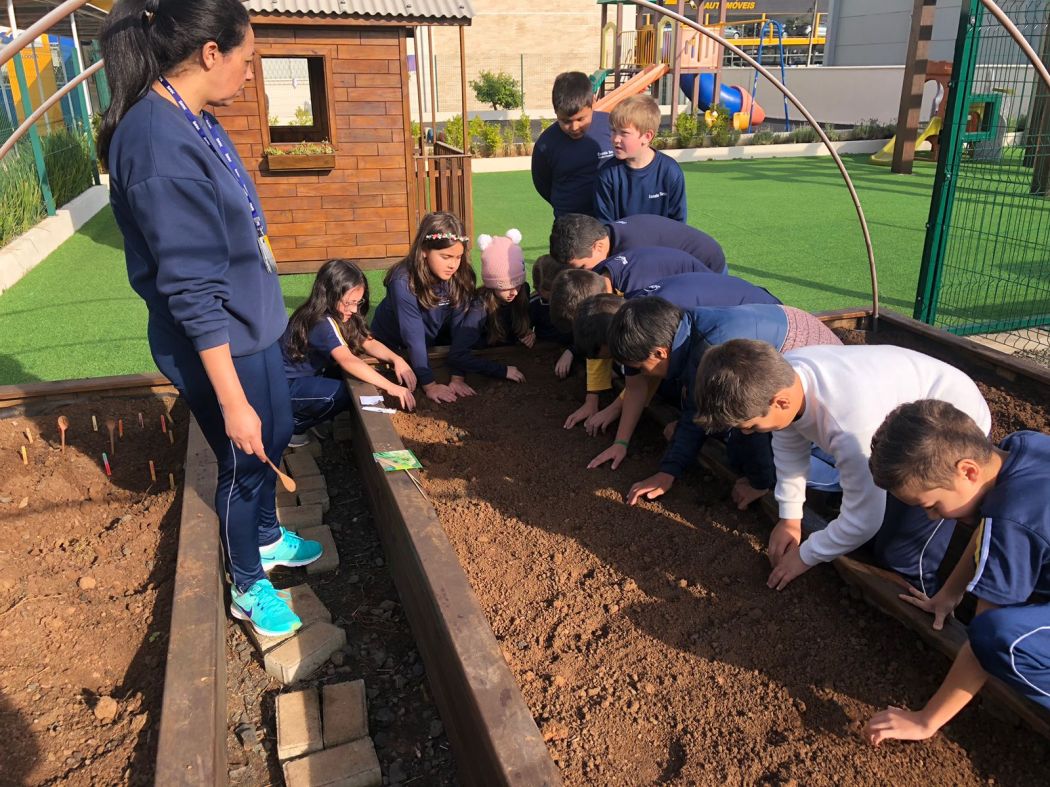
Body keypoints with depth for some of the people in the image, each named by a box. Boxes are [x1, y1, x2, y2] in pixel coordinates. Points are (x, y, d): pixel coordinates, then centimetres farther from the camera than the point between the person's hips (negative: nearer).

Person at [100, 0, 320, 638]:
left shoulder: (194, 121, 2)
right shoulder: (160, 148, -28)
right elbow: (193, 295, -27)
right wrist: (232, 400, -23)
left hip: (254, 324, 9)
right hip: (219, 345, -9)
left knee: (274, 439, 26)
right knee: (245, 462, 11)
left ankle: (267, 538, 52)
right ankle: (249, 589, 36)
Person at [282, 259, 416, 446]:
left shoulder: (337, 315, -1)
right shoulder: (322, 323, -29)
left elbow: (368, 342, -3)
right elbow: (347, 361, -42)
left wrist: (397, 359, -22)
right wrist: (391, 387, -49)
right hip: (284, 387, -10)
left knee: (357, 379, -3)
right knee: (343, 393, -28)